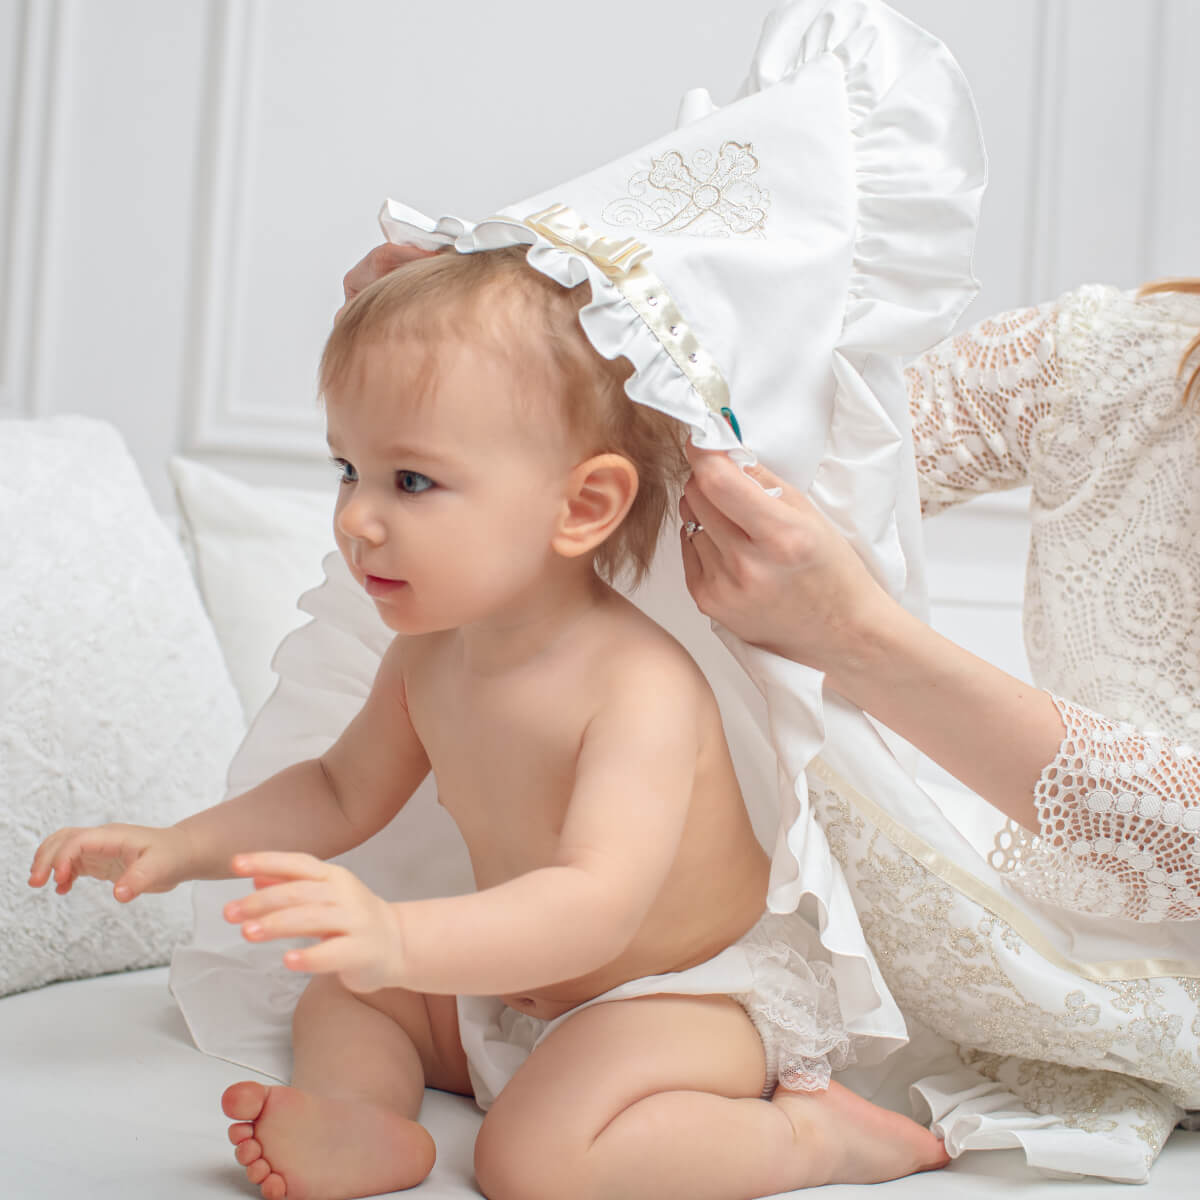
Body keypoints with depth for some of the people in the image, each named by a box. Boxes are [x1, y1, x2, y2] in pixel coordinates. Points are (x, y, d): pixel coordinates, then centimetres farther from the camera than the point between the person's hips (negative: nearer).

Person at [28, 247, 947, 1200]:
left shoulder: (642, 685, -33)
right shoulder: (428, 655, -6)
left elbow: (599, 906, -46)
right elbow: (344, 791, 13)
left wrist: (399, 939, -60)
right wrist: (181, 848, 3)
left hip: (693, 994, -9)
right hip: (519, 987, 9)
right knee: (340, 992, 14)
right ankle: (362, 1122, -13)